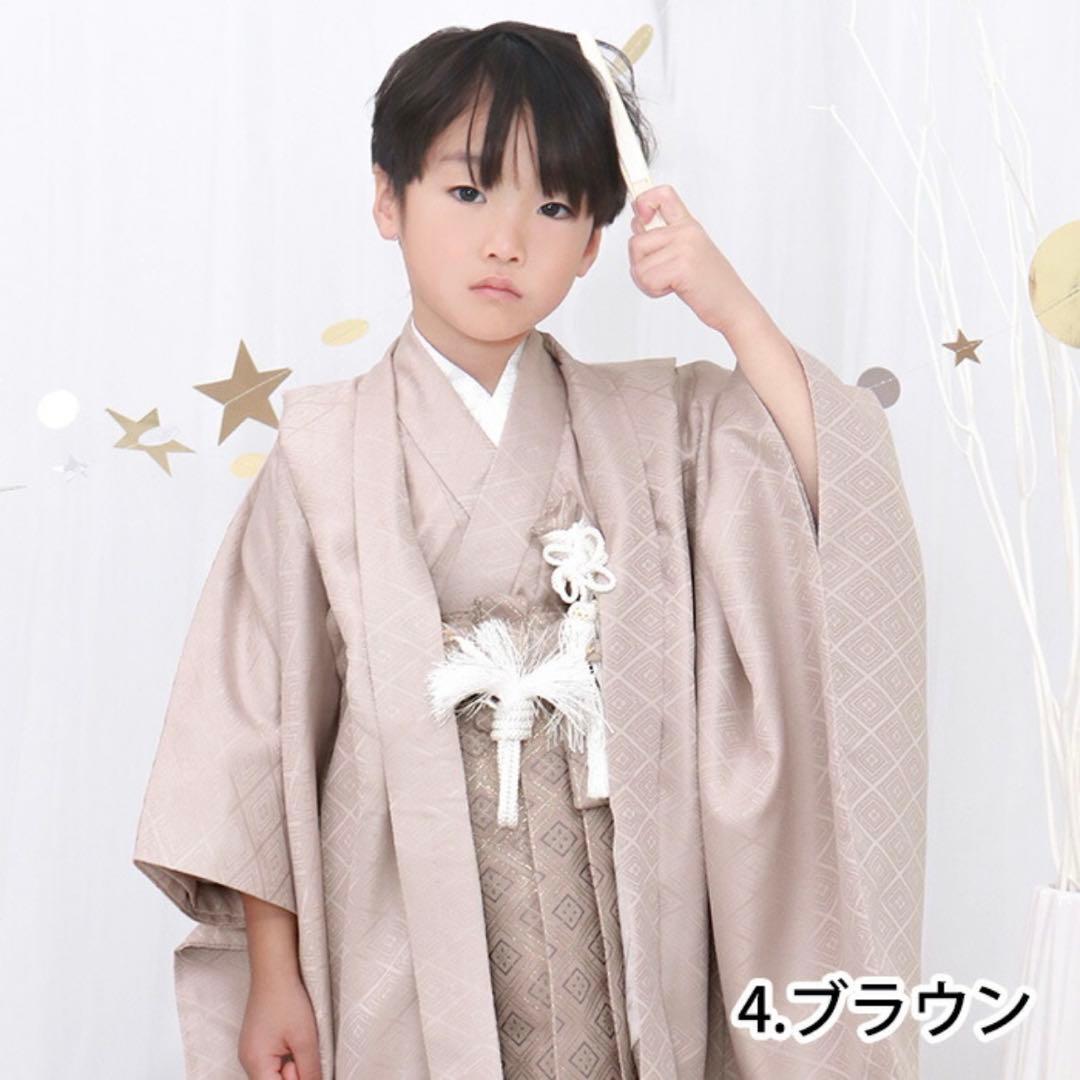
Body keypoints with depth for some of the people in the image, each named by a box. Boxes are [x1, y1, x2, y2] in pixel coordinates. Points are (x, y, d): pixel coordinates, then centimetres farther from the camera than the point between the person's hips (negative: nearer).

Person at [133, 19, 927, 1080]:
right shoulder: (327, 448, -4)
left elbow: (841, 502, -12)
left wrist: (732, 309, -18)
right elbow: (258, 715, -2)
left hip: (616, 924, 2)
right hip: (412, 915, -1)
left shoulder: (656, 426, 1)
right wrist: (273, 971, -1)